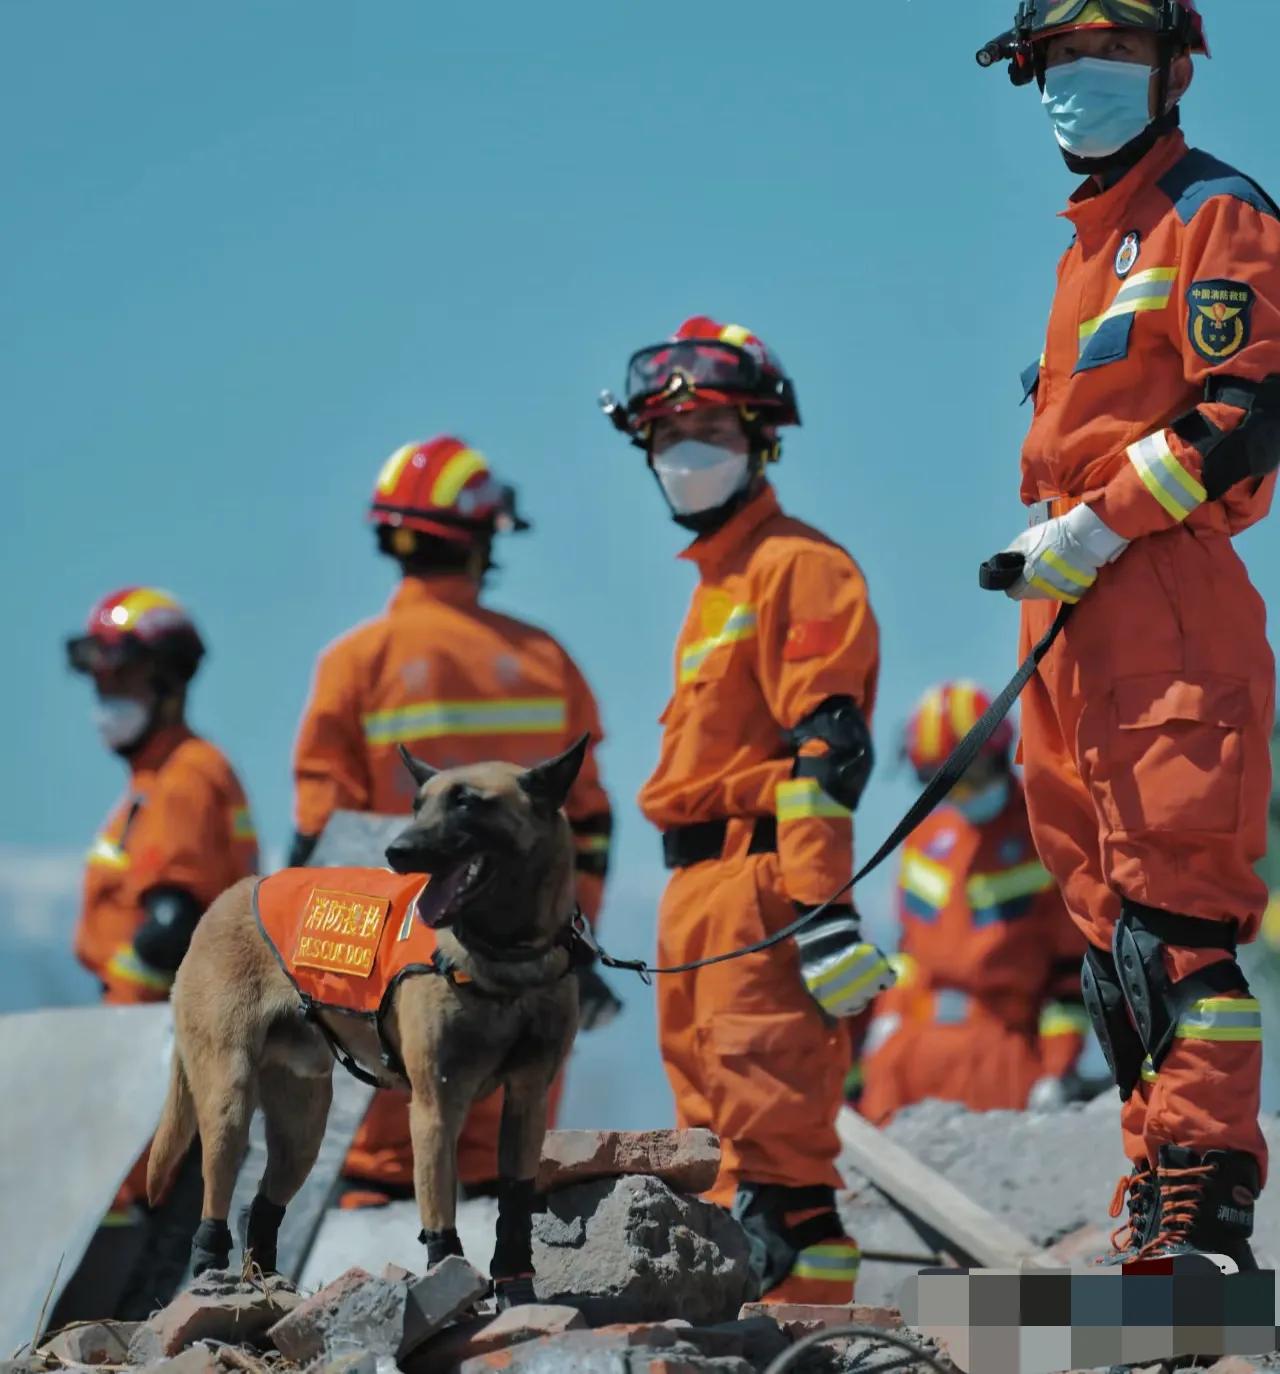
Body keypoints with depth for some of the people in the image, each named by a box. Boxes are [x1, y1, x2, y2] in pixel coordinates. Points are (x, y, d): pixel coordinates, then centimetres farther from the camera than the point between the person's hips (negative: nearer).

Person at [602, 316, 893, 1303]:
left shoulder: (794, 566, -8)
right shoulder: (716, 579, 23)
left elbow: (829, 745, -18)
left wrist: (821, 900, -25)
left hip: (760, 883, -11)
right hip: (701, 888, 11)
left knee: (776, 1135, -15)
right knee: (722, 1125, 15)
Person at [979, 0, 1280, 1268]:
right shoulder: (1089, 241, 25)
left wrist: (1096, 529, -16)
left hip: (1163, 588, -10)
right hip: (1071, 603, 10)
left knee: (1173, 905, -16)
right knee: (1107, 908, 8)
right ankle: (1163, 1170, 11)